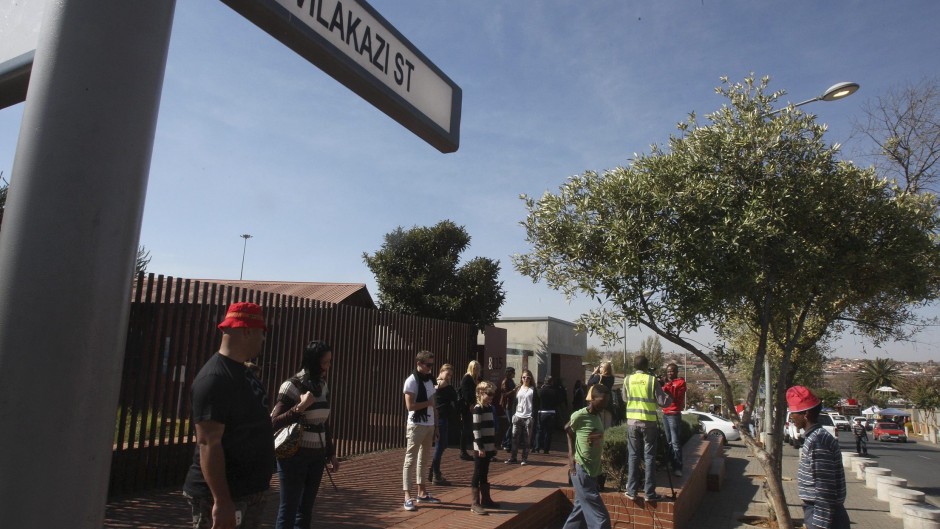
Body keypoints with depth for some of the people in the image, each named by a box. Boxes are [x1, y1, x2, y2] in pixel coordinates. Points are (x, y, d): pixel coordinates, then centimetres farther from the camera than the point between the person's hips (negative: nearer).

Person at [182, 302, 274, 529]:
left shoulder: (243, 372, 10)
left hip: (249, 491, 10)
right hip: (224, 496, -9)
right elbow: (208, 443, -25)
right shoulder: (215, 378, -20)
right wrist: (221, 501, -27)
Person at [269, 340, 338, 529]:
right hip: (294, 455, -6)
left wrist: (331, 453, 17)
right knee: (289, 509, 1)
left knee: (305, 510, 11)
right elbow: (274, 422, -14)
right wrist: (300, 407, -22)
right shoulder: (292, 385, -11)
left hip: (316, 456, 6)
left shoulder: (323, 386, 8)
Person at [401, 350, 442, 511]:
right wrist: (428, 402, -10)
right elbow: (410, 406, -18)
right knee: (410, 460, -4)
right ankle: (408, 497, -2)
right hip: (416, 425, -8)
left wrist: (435, 424, 11)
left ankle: (422, 493, 24)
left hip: (429, 425, 8)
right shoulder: (412, 380, -11)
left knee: (424, 459, 14)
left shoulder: (430, 380, 13)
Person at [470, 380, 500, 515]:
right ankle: (474, 503, 1)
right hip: (480, 448, -8)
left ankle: (485, 500, 25)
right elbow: (476, 429, -17)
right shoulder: (478, 409, -13)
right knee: (477, 475, -3)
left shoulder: (490, 407, 12)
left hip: (488, 447, 8)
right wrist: (480, 447, -18)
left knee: (484, 474, 16)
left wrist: (494, 445, 17)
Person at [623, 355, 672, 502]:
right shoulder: (652, 380, -7)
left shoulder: (628, 380, 2)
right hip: (648, 422, -2)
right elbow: (663, 402, -7)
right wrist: (670, 398, 12)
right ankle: (649, 493, 7)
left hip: (632, 422, 2)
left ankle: (631, 491, 9)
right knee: (649, 457, 5)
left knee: (633, 456, 8)